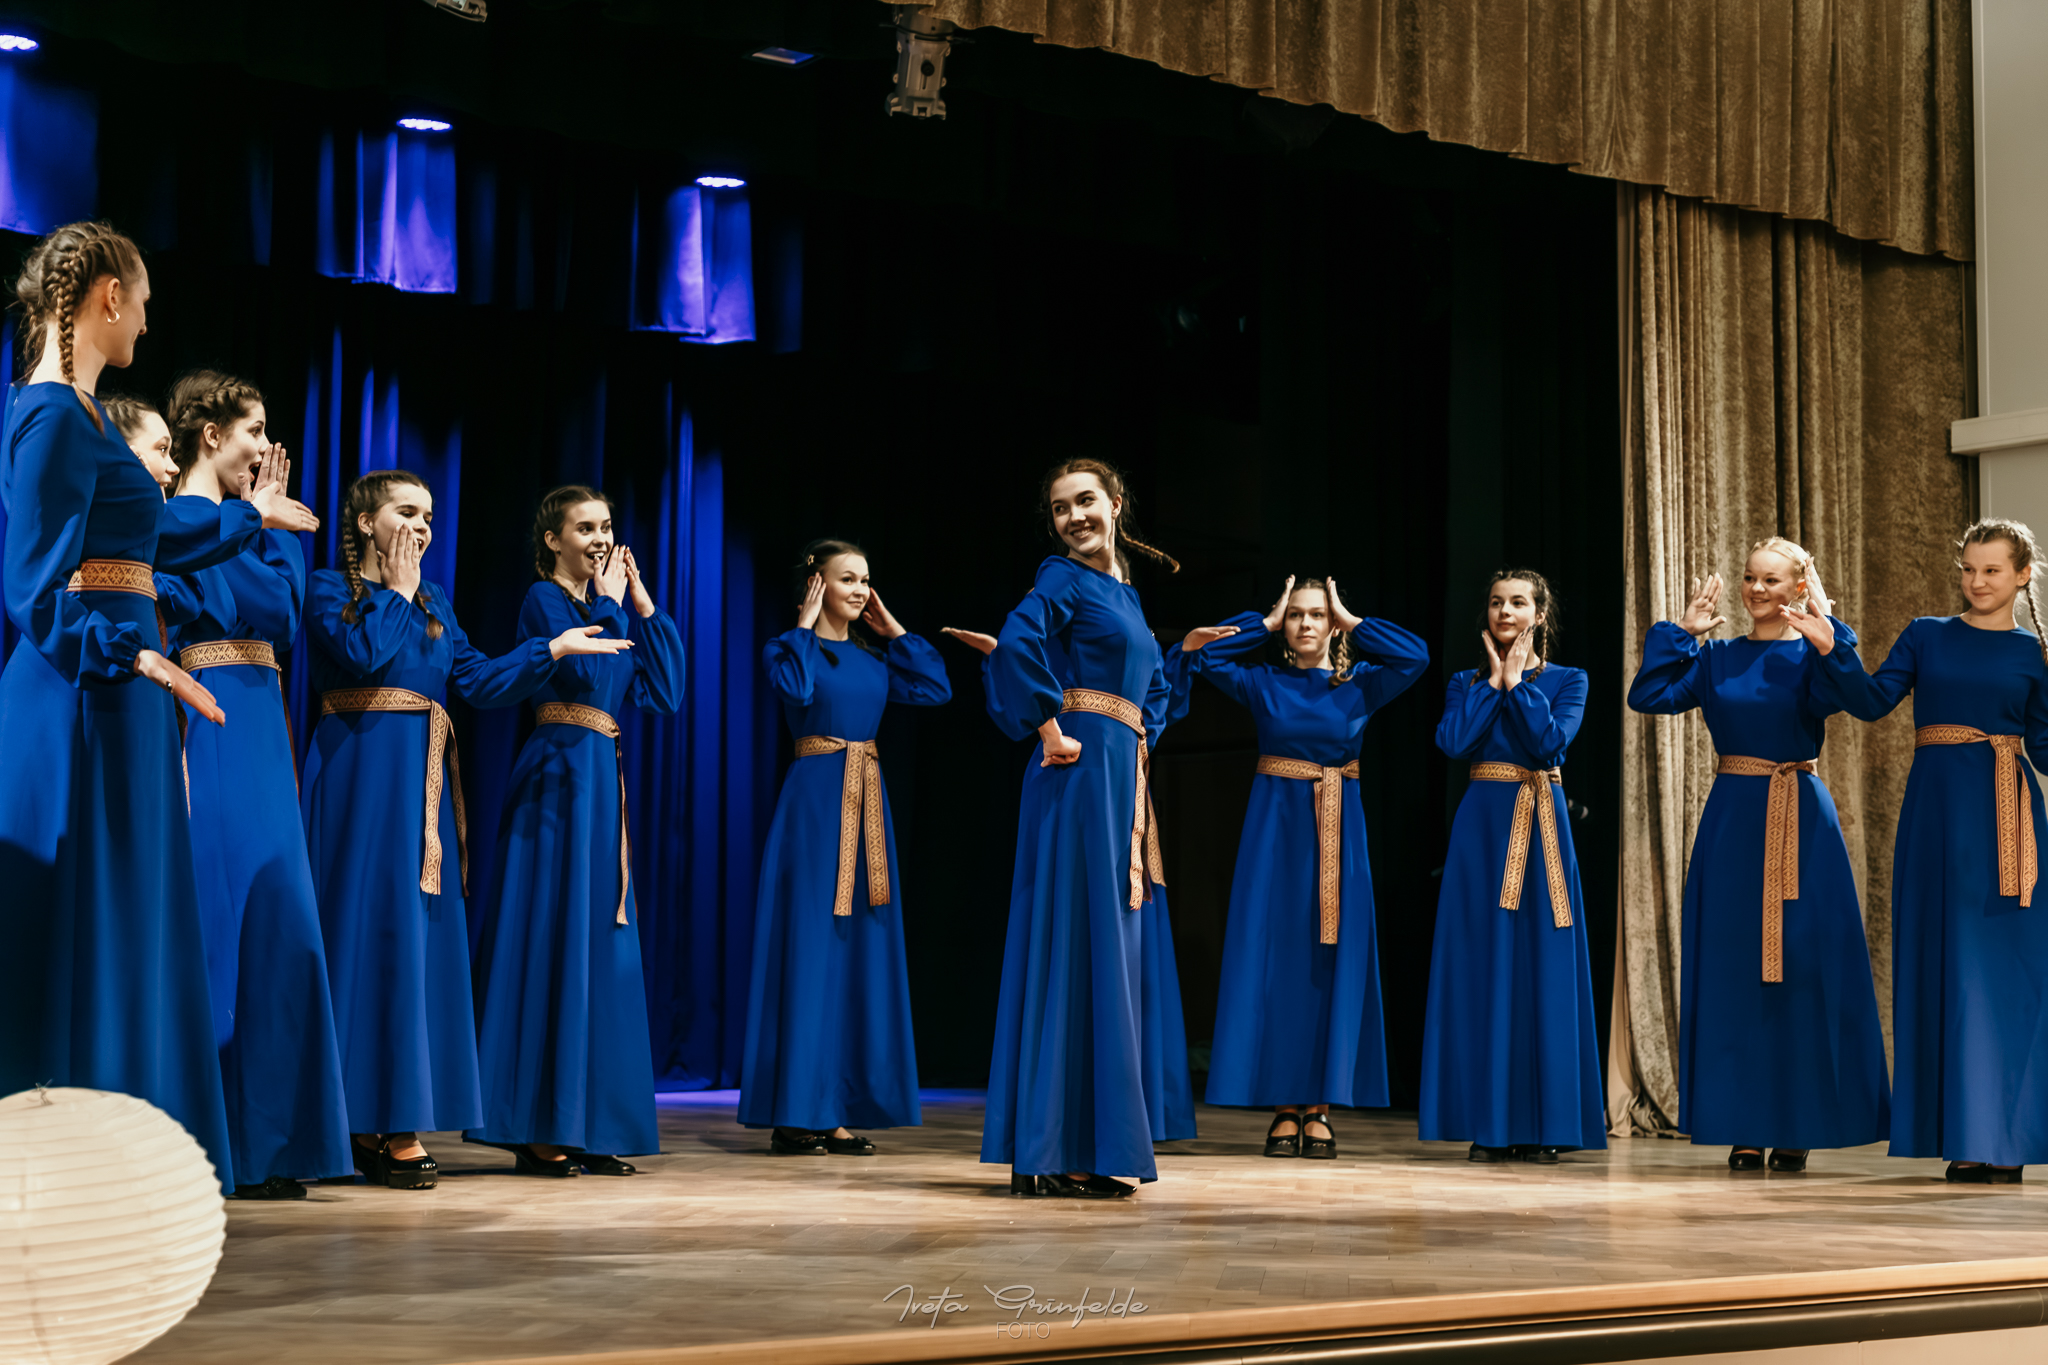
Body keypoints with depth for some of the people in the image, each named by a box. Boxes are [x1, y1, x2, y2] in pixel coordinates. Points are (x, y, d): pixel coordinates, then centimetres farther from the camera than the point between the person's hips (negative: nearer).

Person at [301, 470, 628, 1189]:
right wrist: (396, 591, -1)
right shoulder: (328, 589, 2)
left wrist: (556, 648, 3)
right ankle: (375, 1123, -7)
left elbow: (479, 680, 11)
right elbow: (364, 654, -16)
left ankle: (386, 1122, 4)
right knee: (370, 930, -9)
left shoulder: (434, 603, 21)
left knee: (420, 935, 2)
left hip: (422, 779, 7)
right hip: (360, 772, -6)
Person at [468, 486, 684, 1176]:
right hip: (559, 775, -8)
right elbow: (583, 671, -19)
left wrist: (644, 607, 8)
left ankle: (587, 1125, 10)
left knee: (602, 950, 7)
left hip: (601, 781, 8)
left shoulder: (611, 606, 19)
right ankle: (538, 1130, -6)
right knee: (553, 940, -9)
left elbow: (665, 695, 11)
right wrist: (608, 602, -6)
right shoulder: (545, 599, -3)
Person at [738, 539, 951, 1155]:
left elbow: (936, 688, 5)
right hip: (815, 798, -6)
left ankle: (842, 1111, 10)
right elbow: (797, 689, -22)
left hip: (867, 803, 6)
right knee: (810, 948, -7)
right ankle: (795, 1115, -4)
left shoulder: (874, 657, 15)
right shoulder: (790, 647, -1)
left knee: (862, 949, 5)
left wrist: (893, 630, 9)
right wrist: (805, 625, -10)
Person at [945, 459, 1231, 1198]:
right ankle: (1056, 1155, -9)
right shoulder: (1064, 579, -4)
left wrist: (1185, 649, 21)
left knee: (1117, 951, 9)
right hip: (1082, 771, -9)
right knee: (1077, 946, -10)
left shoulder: (1121, 592, 21)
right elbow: (1019, 645, -24)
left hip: (1121, 781, 9)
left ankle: (1094, 1144, 13)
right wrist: (1051, 733, -19)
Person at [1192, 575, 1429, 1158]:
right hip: (1275, 827, 0)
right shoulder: (1263, 684, 5)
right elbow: (1205, 653, -5)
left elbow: (1414, 656, -9)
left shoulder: (1358, 687, 5)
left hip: (1336, 836, 0)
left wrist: (1352, 622, -1)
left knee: (1332, 967, -1)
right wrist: (1266, 623, 1)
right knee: (1274, 964, -2)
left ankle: (1320, 1106, 3)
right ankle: (1284, 1108, 1)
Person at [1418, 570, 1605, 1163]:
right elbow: (1455, 742, -7)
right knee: (1483, 969, -1)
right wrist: (1492, 681, -2)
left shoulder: (1567, 680, 8)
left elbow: (1550, 742, -10)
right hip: (1484, 823, 1)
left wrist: (1516, 683, -4)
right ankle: (1489, 1123, 3)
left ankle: (1543, 1124, 4)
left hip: (1543, 829, -1)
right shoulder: (1466, 683, 12)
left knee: (1543, 968, -2)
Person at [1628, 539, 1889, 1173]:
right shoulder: (1716, 659, 10)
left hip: (1799, 823, -3)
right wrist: (1682, 630, 2)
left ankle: (1797, 1126, 5)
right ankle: (1744, 1126, 8)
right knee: (1731, 969, 2)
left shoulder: (1807, 655, 1)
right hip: (1732, 821, 3)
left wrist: (1825, 627, -20)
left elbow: (1830, 698, -21)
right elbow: (1649, 695, -1)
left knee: (1801, 967, -3)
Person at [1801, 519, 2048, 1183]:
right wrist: (1831, 649, -11)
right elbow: (1872, 701, 1)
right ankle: (1961, 1137, 8)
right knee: (1944, 965, 2)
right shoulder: (1927, 636, 10)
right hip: (1937, 810, 1)